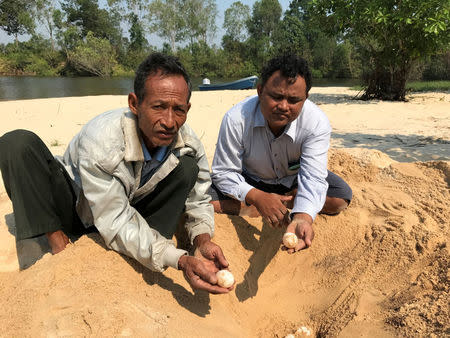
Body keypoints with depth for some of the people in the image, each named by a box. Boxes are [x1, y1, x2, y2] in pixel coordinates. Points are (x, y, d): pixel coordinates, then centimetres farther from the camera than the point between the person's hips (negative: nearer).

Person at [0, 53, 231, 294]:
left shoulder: (189, 145, -21)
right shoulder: (99, 140, -35)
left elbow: (198, 202, -8)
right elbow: (117, 225, -33)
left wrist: (203, 239, -30)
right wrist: (180, 260, -43)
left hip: (131, 208, 3)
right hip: (79, 210, -2)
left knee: (187, 167, -22)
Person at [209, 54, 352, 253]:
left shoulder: (317, 123, -28)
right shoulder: (236, 119, -29)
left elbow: (313, 178, -32)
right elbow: (223, 172, -23)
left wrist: (303, 218, -52)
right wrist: (257, 197, -39)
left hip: (293, 180, 2)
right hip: (250, 181, -1)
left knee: (341, 197, -20)